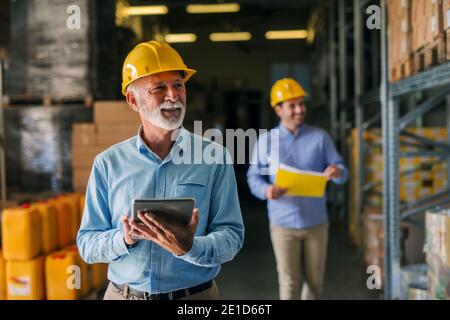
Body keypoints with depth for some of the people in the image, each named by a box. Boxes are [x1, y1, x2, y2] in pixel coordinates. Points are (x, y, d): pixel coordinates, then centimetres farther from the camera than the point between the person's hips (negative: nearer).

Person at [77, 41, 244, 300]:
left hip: (196, 294, -1)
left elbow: (231, 236, -10)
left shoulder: (215, 158, -5)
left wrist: (190, 248, -28)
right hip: (123, 294, 1)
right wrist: (124, 239, -21)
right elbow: (87, 245, -2)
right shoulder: (108, 163, -1)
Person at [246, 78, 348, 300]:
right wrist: (266, 190, -23)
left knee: (314, 280, 13)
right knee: (289, 283, 2)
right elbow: (254, 177, -1)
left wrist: (337, 172, -26)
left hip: (316, 222, 2)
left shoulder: (320, 137, 0)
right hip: (283, 224, -1)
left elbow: (341, 172, -1)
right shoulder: (266, 141, -2)